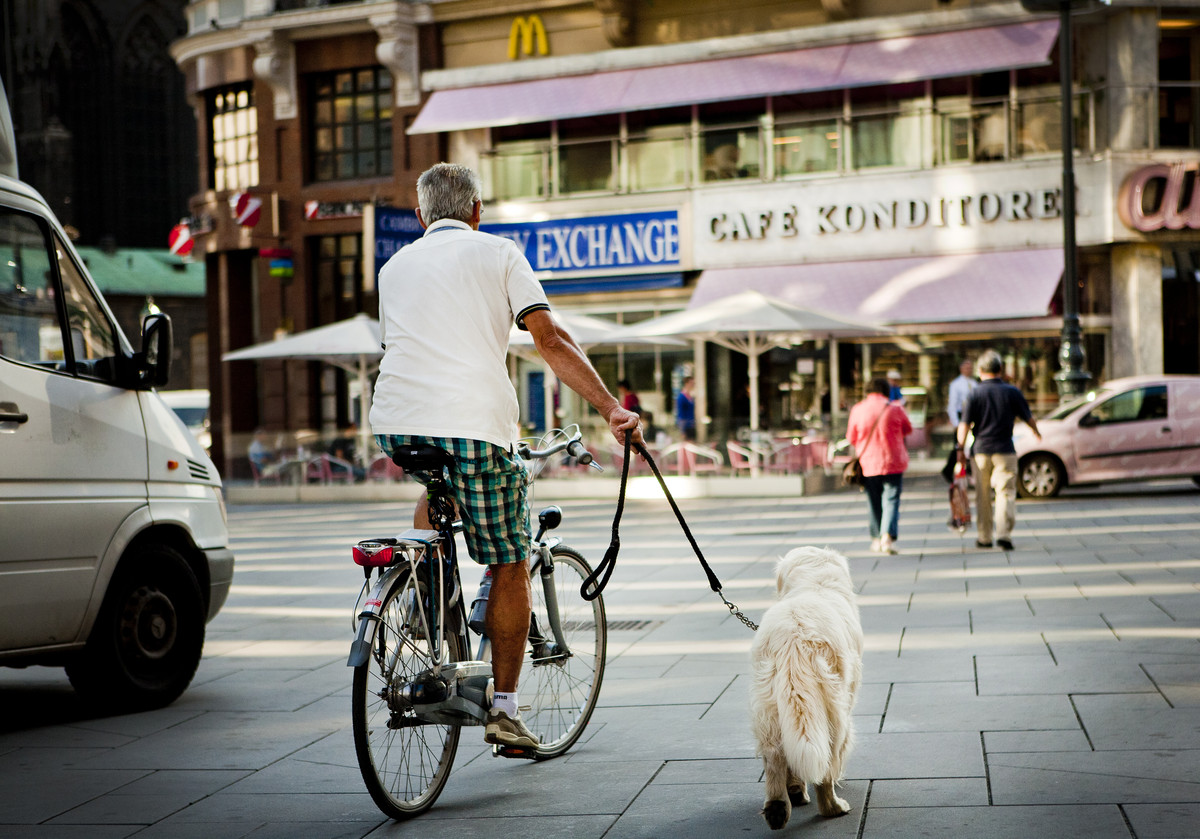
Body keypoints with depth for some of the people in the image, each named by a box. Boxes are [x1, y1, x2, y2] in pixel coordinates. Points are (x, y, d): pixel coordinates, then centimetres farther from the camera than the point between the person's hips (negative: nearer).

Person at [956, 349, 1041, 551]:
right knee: (1006, 493, 0)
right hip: (1005, 451, -1)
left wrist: (960, 448, -1)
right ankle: (1003, 533, -13)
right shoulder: (1012, 392, -1)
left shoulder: (974, 394, -4)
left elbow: (964, 424, -8)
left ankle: (984, 537, 15)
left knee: (982, 496, 9)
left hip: (980, 451, 1)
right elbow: (1028, 417, 9)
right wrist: (1036, 430, 30)